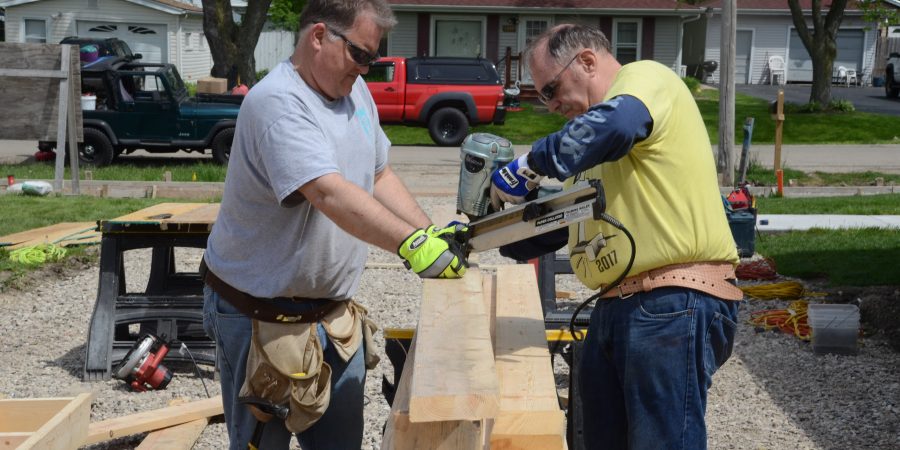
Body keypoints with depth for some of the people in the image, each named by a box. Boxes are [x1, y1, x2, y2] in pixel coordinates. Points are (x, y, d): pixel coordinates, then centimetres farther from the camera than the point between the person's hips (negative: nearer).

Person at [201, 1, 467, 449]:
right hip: (262, 319, -8)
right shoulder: (277, 103, -23)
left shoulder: (354, 90, 6)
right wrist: (411, 243, -42)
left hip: (334, 312, 8)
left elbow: (380, 177, 12)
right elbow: (330, 194, -35)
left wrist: (432, 235, -1)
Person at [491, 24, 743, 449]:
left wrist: (532, 163, -20)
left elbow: (614, 124, -29)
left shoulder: (645, 77, -5)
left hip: (675, 306, -10)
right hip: (616, 306, 10)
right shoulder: (591, 142, 26)